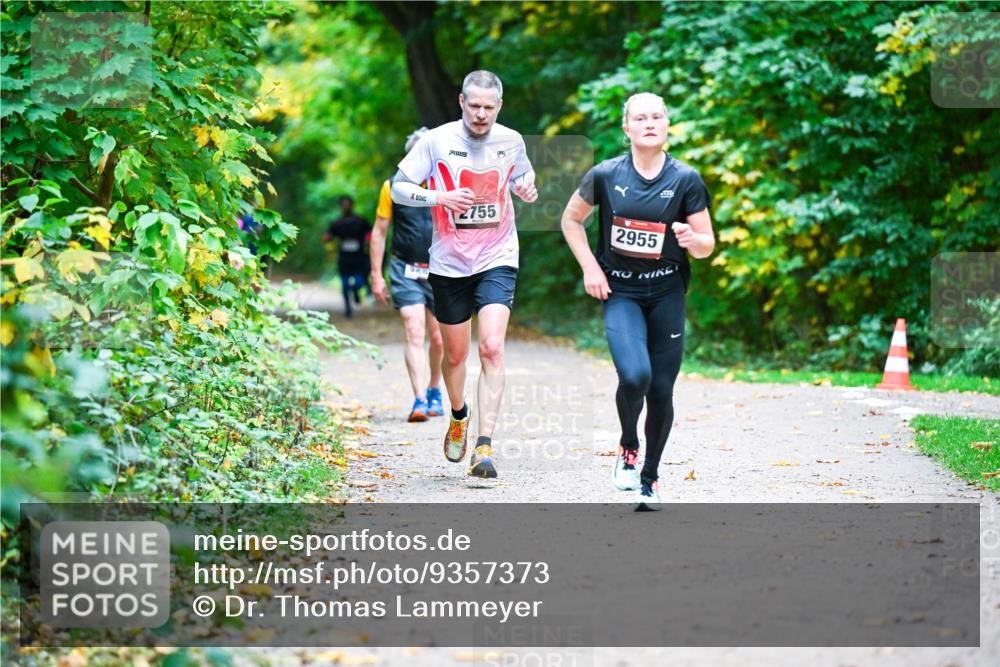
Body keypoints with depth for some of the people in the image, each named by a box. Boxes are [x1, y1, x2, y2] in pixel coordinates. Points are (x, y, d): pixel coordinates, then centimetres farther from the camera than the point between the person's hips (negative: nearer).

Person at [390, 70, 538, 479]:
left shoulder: (511, 141, 1)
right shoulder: (436, 141, -7)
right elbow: (398, 187, -4)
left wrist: (527, 189, -4)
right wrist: (440, 197, -21)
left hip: (497, 260, 0)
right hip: (449, 263, 0)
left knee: (492, 348, -17)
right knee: (455, 354, 13)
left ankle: (484, 447, -19)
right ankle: (458, 417, 44)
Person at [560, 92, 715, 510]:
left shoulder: (685, 179, -5)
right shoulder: (605, 175, -5)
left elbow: (708, 246, 1)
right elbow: (571, 219, 11)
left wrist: (692, 239, -22)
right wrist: (589, 268, -1)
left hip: (667, 292, 1)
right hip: (620, 292, -1)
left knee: (661, 390, 1)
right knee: (634, 376, -23)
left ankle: (649, 478, 22)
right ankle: (627, 447, 7)